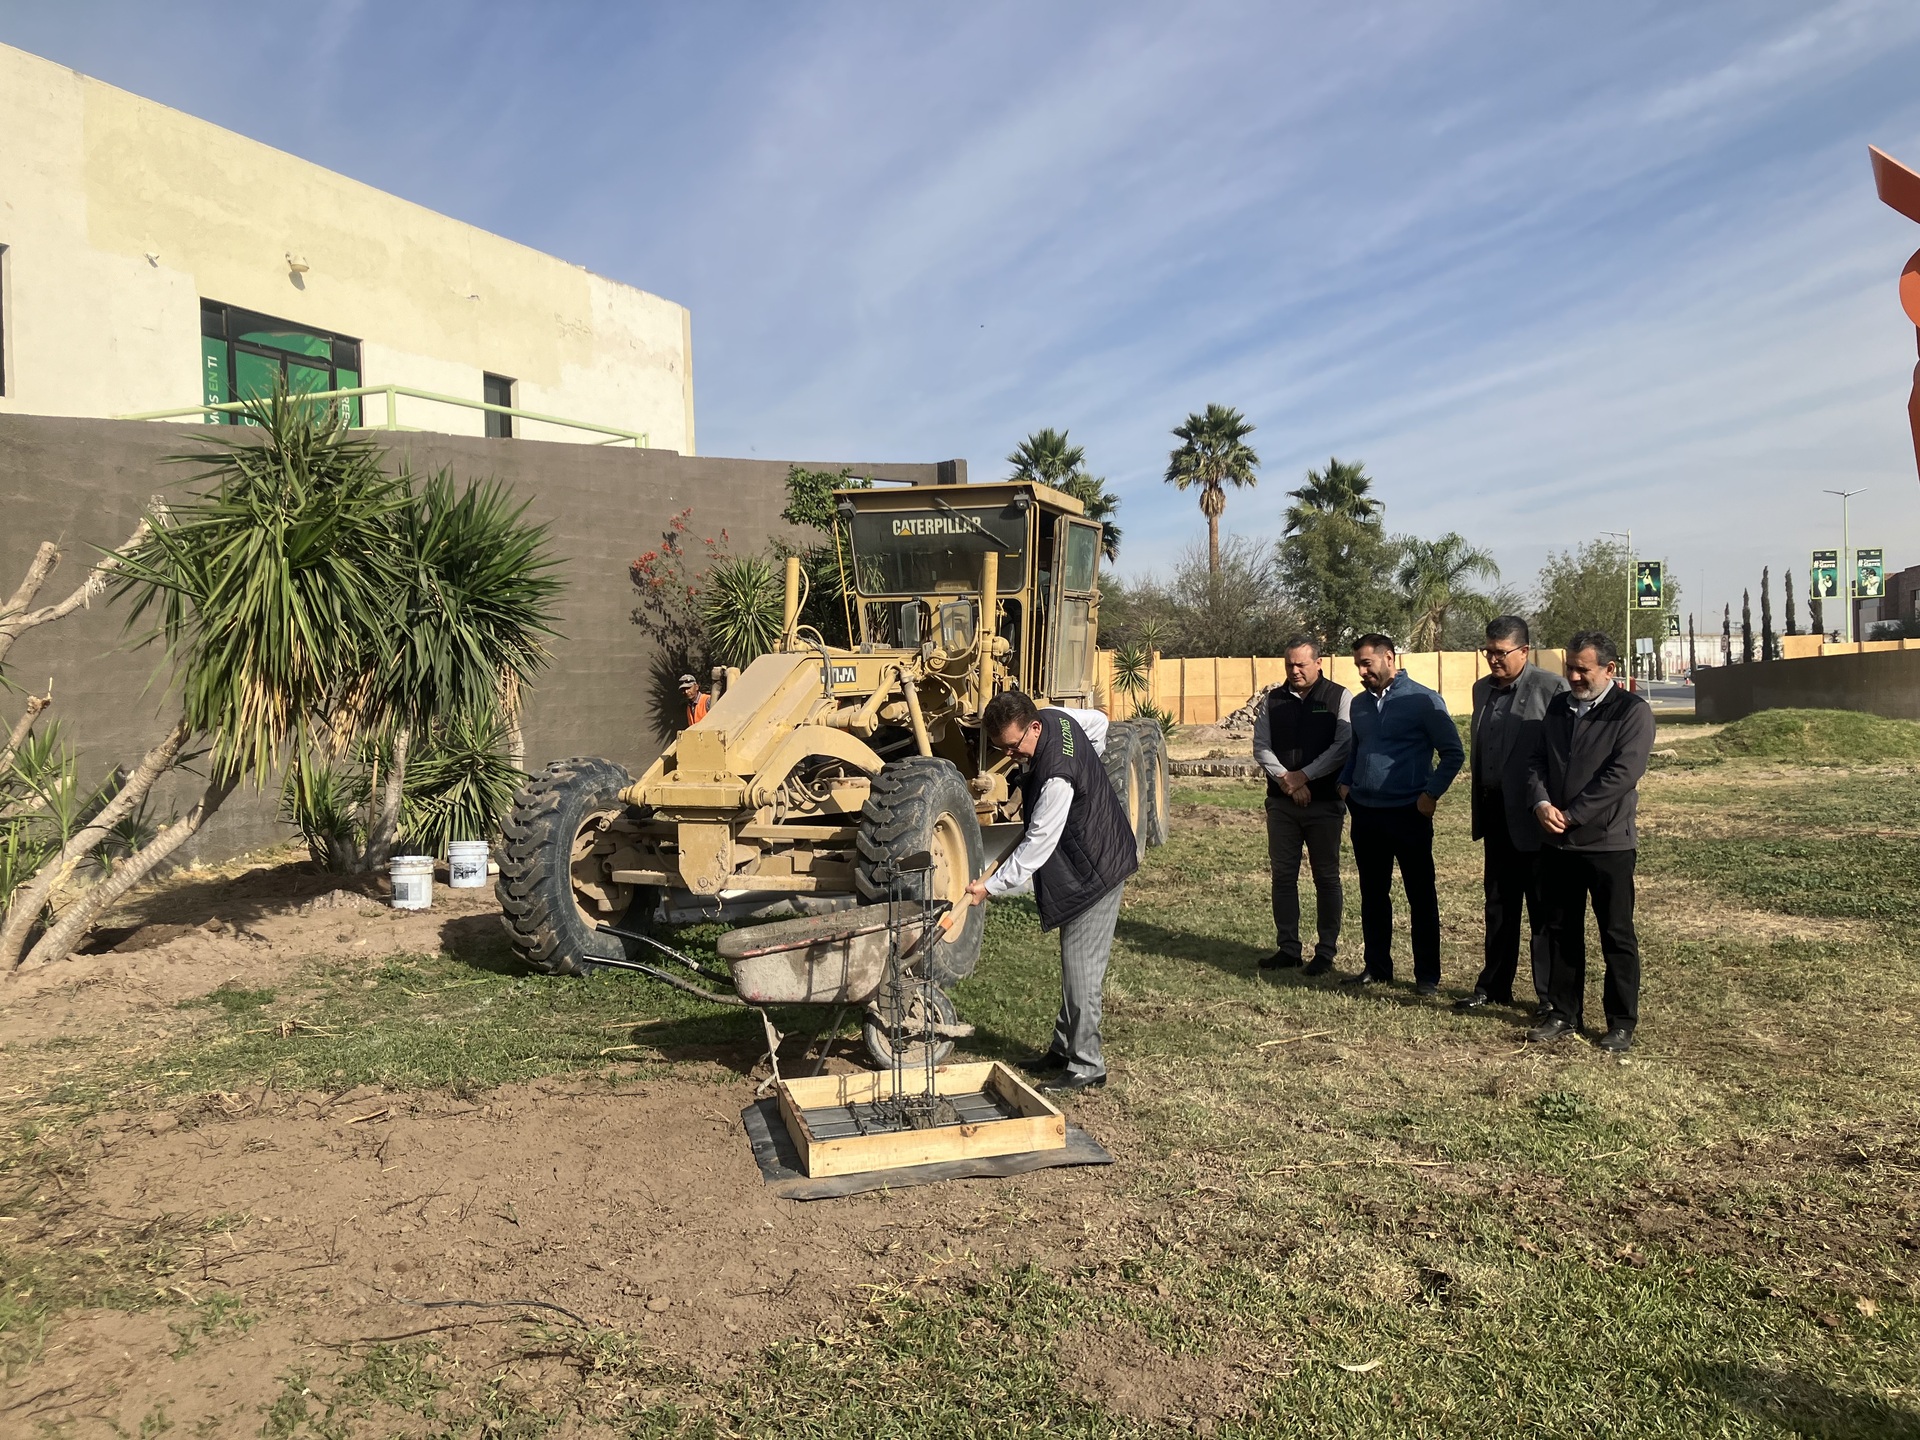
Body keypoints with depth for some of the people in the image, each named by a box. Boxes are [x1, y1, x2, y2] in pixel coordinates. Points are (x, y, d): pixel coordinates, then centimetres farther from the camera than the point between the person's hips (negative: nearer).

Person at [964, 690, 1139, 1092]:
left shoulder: (1056, 776, -31)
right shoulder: (1054, 717, -4)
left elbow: (1038, 844, -27)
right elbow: (1099, 721, 16)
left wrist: (990, 886, -22)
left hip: (1095, 870, -11)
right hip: (1083, 862, 11)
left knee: (1080, 968, -5)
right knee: (1074, 963, 17)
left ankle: (1085, 1067, 6)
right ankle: (1064, 1048, 27)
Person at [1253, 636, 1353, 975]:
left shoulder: (1340, 698, -1)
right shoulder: (1274, 699, 9)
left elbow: (1344, 746, -10)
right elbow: (1260, 746, 6)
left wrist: (1303, 776, -14)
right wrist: (1285, 779, -9)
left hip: (1325, 802, -4)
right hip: (1281, 801, 4)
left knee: (1326, 877, 3)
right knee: (1282, 875, 7)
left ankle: (1326, 951, 12)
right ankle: (1287, 948, 16)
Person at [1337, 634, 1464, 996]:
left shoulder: (1422, 700, -8)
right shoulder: (1359, 703, 10)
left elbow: (1453, 752, -6)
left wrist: (1431, 793, -12)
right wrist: (1345, 782, 7)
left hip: (1408, 813, -6)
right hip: (1365, 813, 6)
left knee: (1421, 897, 2)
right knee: (1372, 895, 13)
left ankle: (1428, 976, 11)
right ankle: (1376, 967, 24)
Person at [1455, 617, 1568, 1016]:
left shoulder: (1551, 688, -11)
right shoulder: (1483, 688, 11)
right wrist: (1480, 809, 14)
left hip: (1533, 818, -7)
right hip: (1496, 812, 7)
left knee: (1542, 909, 3)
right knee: (1498, 903, 16)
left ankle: (1551, 995, 15)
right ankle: (1494, 986, 26)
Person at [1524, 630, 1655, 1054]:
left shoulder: (1632, 711, -7)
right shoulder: (1558, 707, 12)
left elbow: (1622, 775, -16)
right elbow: (1536, 760, 9)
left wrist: (1571, 815, -16)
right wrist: (1542, 804, -10)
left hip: (1608, 843, -5)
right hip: (1556, 843, 6)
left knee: (1617, 937, 5)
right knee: (1562, 933, 12)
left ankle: (1622, 1023, 16)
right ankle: (1564, 1014, 23)